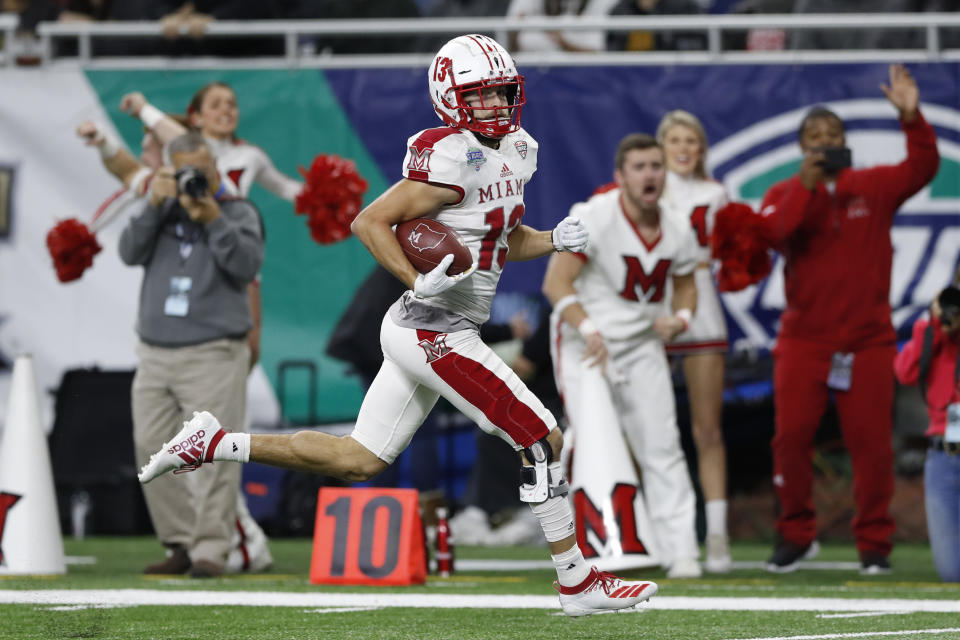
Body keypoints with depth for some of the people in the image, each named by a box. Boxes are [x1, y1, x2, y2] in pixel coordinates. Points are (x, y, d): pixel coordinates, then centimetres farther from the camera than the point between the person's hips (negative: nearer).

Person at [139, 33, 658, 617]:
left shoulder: (513, 152, 11)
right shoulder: (452, 159, -18)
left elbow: (509, 242, 23)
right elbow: (370, 222, -17)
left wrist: (556, 240, 4)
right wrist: (420, 283, -26)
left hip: (416, 330, 10)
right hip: (438, 333, -10)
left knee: (358, 460, 13)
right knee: (544, 441, -5)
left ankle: (213, 444, 17)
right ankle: (578, 584, 3)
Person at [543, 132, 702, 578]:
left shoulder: (675, 233, 1)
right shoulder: (594, 218, -18)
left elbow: (685, 284, 18)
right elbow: (556, 282, -20)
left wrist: (680, 317, -4)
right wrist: (589, 330, -31)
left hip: (642, 348, 5)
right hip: (585, 345, -5)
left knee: (662, 449, 4)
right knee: (596, 445, -17)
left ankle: (679, 552, 10)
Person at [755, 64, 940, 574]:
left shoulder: (874, 186, 5)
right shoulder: (784, 193, 5)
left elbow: (921, 169, -9)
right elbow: (771, 232, -15)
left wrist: (912, 118, -23)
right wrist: (805, 187, -24)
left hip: (868, 340, 0)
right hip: (804, 338, 0)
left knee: (872, 441, -2)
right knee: (791, 435, -4)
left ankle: (874, 544, 6)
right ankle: (797, 534, 11)